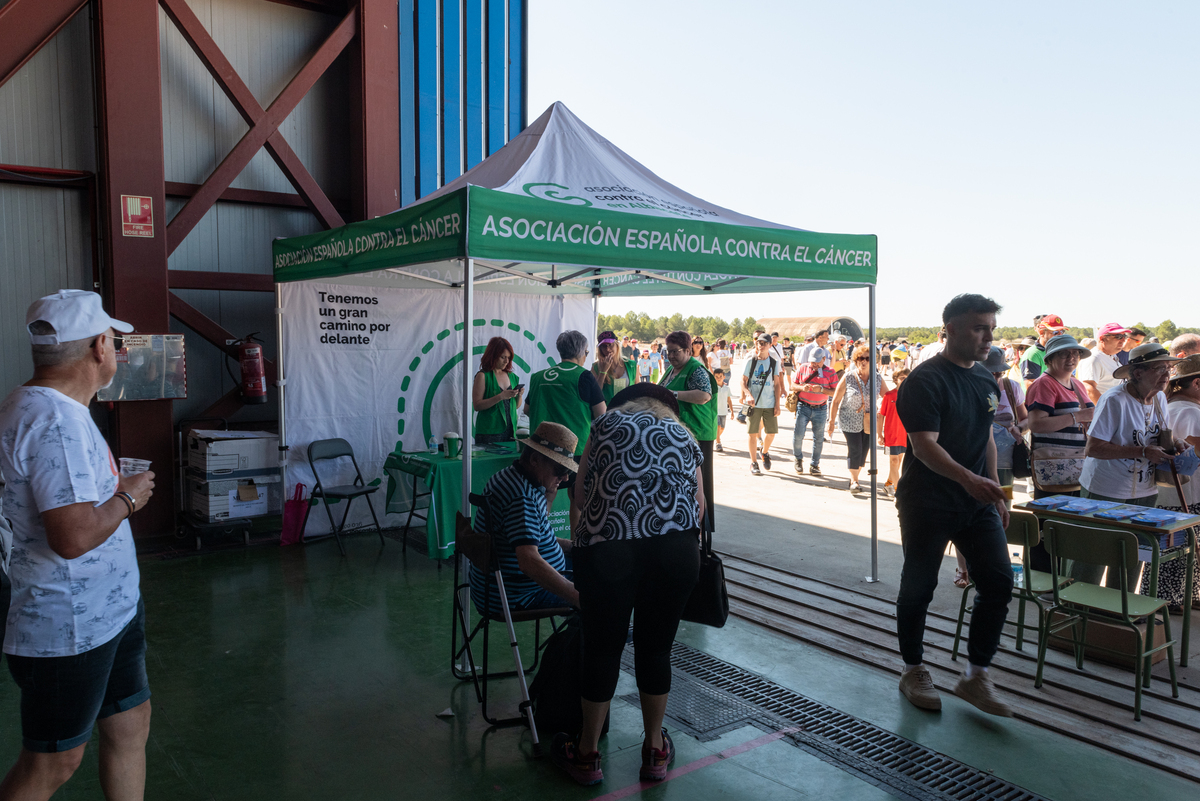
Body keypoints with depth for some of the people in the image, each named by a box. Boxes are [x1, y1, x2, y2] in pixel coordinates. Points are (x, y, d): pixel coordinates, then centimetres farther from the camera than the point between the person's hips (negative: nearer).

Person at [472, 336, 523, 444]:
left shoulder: (510, 376, 11)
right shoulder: (483, 376, -6)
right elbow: (477, 405, -14)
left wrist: (519, 395, -2)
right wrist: (500, 397, -20)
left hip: (510, 431, 5)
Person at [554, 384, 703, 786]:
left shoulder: (608, 422, 19)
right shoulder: (684, 437, 23)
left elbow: (580, 493, 14)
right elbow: (700, 506, 15)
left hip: (607, 546, -1)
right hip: (676, 550, 2)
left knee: (602, 648, 11)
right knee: (656, 648, 16)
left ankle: (587, 754, 29)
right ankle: (655, 752, 33)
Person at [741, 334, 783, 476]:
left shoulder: (774, 362, 5)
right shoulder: (750, 361, 1)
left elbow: (777, 384, 5)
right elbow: (743, 381, 1)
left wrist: (777, 404, -2)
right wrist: (748, 395, -17)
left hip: (770, 404, 1)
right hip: (753, 403, -1)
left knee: (771, 432, 0)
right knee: (753, 433, 0)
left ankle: (765, 452, 31)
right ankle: (753, 463, 12)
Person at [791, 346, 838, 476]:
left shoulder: (830, 373, 0)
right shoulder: (803, 368, 6)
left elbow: (835, 392, -4)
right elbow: (793, 384, 9)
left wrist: (821, 389, -20)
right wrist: (802, 388, -12)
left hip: (820, 410, 0)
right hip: (803, 407, 0)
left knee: (818, 438, 4)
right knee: (798, 434, -7)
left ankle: (814, 465, 17)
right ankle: (798, 458, 19)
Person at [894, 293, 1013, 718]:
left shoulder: (985, 379, 11)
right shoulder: (925, 380, -14)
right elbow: (924, 446, -24)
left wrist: (996, 494, 16)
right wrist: (969, 479, -38)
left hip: (976, 502, 7)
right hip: (927, 504, -7)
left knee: (999, 582, 1)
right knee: (918, 588, 6)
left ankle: (975, 676, 14)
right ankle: (914, 671, 24)